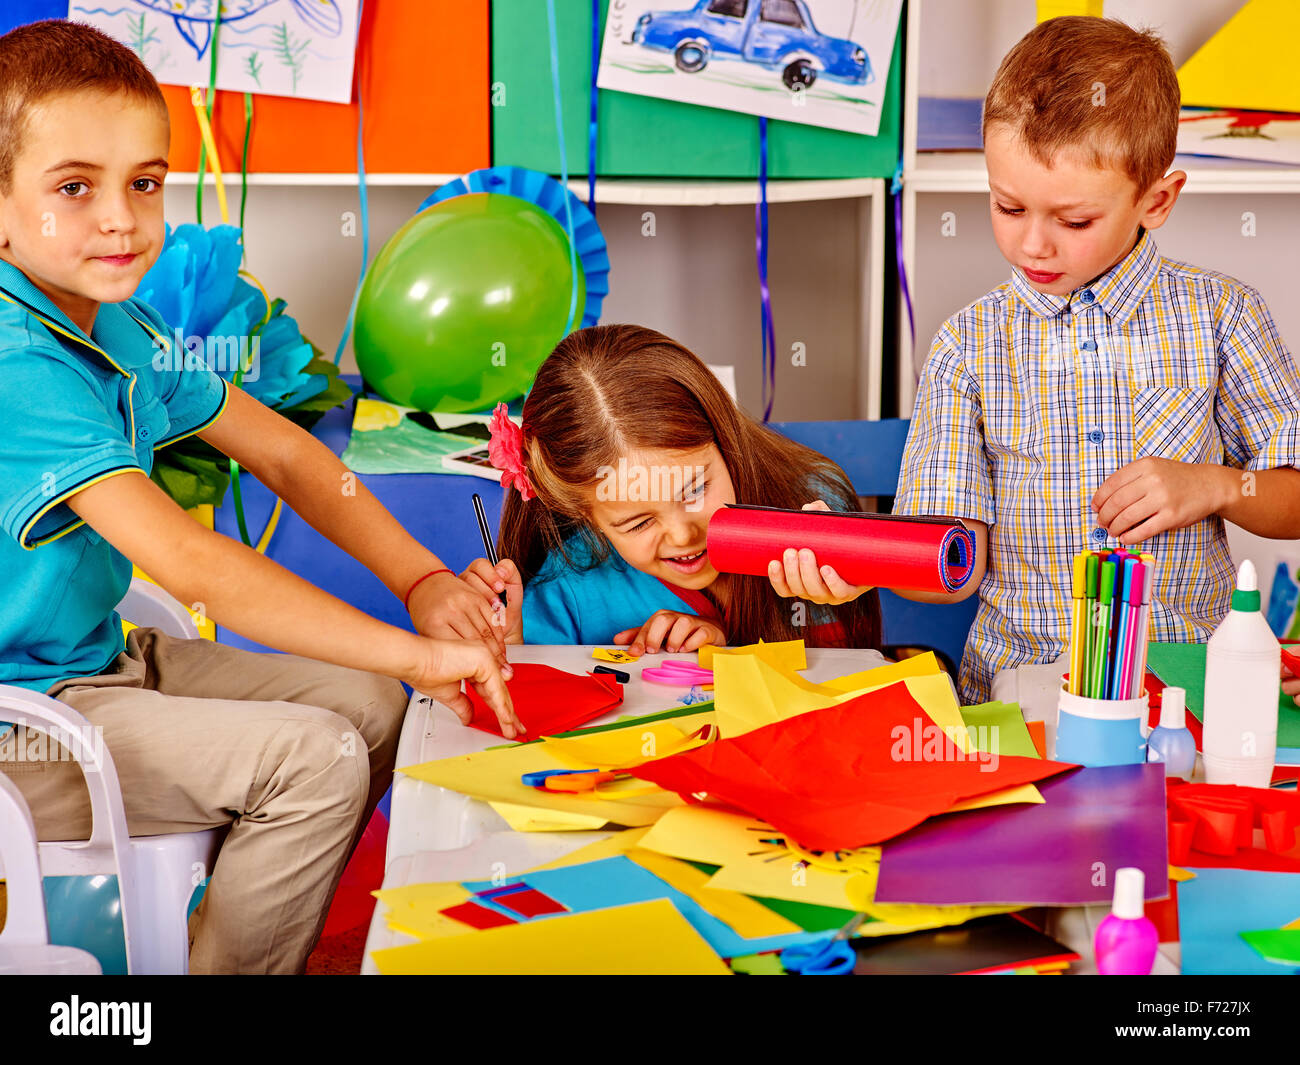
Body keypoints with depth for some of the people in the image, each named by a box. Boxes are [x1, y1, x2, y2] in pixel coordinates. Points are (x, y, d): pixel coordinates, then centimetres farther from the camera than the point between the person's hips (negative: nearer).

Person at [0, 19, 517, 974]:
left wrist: (424, 581, -6)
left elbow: (281, 453, 9)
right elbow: (189, 565, -34)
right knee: (316, 758, -18)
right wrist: (416, 653, -34)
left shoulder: (120, 326, 3)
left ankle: (267, 931, 21)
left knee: (369, 704, 6)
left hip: (103, 660, 9)